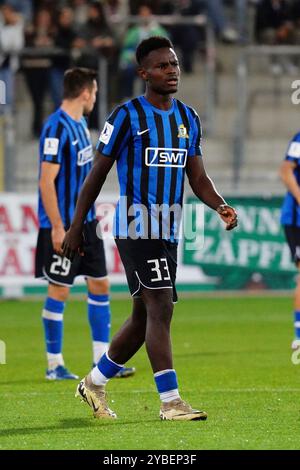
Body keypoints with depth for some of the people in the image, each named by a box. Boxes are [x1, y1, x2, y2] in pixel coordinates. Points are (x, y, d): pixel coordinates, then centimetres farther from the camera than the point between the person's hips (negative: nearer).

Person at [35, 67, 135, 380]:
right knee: (59, 291, -2)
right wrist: (57, 227, -22)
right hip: (63, 226, -9)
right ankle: (54, 365, 7)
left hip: (86, 222, 9)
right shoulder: (56, 128, -17)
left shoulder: (80, 124, 12)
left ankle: (102, 360, 13)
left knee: (99, 285, 8)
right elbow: (46, 181, -20)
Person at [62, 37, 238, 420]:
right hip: (135, 226, -7)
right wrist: (75, 227, -3)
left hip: (168, 230, 7)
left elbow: (198, 177, 12)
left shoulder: (188, 118, 12)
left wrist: (221, 206, -8)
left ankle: (94, 383, 29)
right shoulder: (128, 116, -8)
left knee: (144, 319, 12)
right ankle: (170, 401, -15)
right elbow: (97, 173, -3)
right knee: (160, 307, -16)